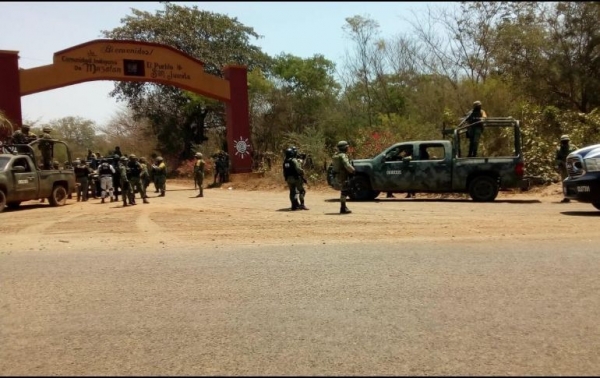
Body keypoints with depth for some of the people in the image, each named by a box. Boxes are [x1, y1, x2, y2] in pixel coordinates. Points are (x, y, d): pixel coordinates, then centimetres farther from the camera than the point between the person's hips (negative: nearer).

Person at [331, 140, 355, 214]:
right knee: (345, 191, -5)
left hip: (338, 175, 10)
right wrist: (353, 170, -12)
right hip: (343, 175, -10)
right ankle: (343, 208, -4)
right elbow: (347, 165, -27)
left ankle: (343, 207, 25)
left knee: (344, 191, 18)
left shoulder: (336, 155, 13)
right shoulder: (343, 155, -16)